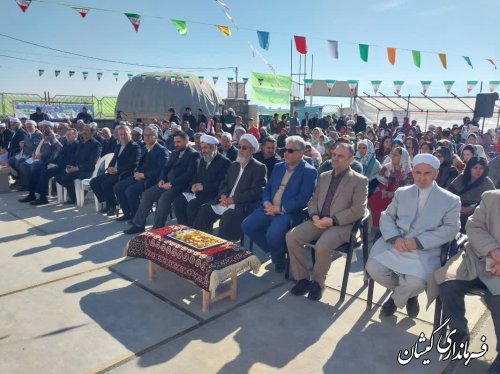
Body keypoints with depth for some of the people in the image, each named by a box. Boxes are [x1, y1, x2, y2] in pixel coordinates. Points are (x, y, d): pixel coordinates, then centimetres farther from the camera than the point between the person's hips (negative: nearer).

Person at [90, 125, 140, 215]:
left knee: (106, 184, -28)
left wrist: (117, 170, -18)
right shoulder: (118, 146, 21)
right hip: (114, 172, 9)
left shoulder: (135, 147, -5)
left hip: (125, 174, -8)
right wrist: (110, 167, -1)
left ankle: (112, 205, -6)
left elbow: (133, 164, -16)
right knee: (94, 182, -5)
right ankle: (107, 203, 6)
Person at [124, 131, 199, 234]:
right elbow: (166, 167, 20)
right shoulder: (174, 153, 21)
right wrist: (162, 179, -1)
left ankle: (157, 228, -22)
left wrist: (171, 183, -18)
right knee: (147, 194, -7)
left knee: (164, 198, -31)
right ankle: (139, 224, 0)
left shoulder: (194, 154, -5)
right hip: (167, 183, 8)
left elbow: (189, 174, -16)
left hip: (180, 185, -8)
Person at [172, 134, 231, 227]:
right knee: (178, 201, -11)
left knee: (192, 205, -29)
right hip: (198, 191, 8)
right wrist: (193, 185, -1)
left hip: (212, 194, -8)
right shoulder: (203, 160, 17)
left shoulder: (224, 162, -8)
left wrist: (203, 187, -17)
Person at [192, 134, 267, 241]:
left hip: (242, 206, -6)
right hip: (226, 202, 7)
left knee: (227, 217, -34)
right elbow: (224, 183, 17)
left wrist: (233, 199, -18)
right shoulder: (234, 165, 19)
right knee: (204, 210, -13)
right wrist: (223, 195, -7)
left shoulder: (259, 168, -3)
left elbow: (256, 192, -13)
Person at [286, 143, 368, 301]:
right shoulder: (324, 176, 17)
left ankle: (318, 282, -6)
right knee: (291, 236, -17)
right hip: (319, 221, 6)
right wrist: (314, 215, -5)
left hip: (342, 225, -5)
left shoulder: (360, 180, -1)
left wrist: (333, 220, -17)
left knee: (322, 245, -34)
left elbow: (358, 210, -10)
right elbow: (314, 199, 18)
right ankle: (303, 278, -3)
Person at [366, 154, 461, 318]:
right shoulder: (401, 192, 15)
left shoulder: (450, 200, 5)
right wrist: (394, 238, -13)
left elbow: (450, 229, -5)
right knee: (373, 268, -21)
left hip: (425, 251, -3)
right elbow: (386, 217, 8)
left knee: (415, 282, -30)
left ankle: (396, 298, 11)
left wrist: (418, 242, -18)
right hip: (395, 245, 3)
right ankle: (407, 293, 13)